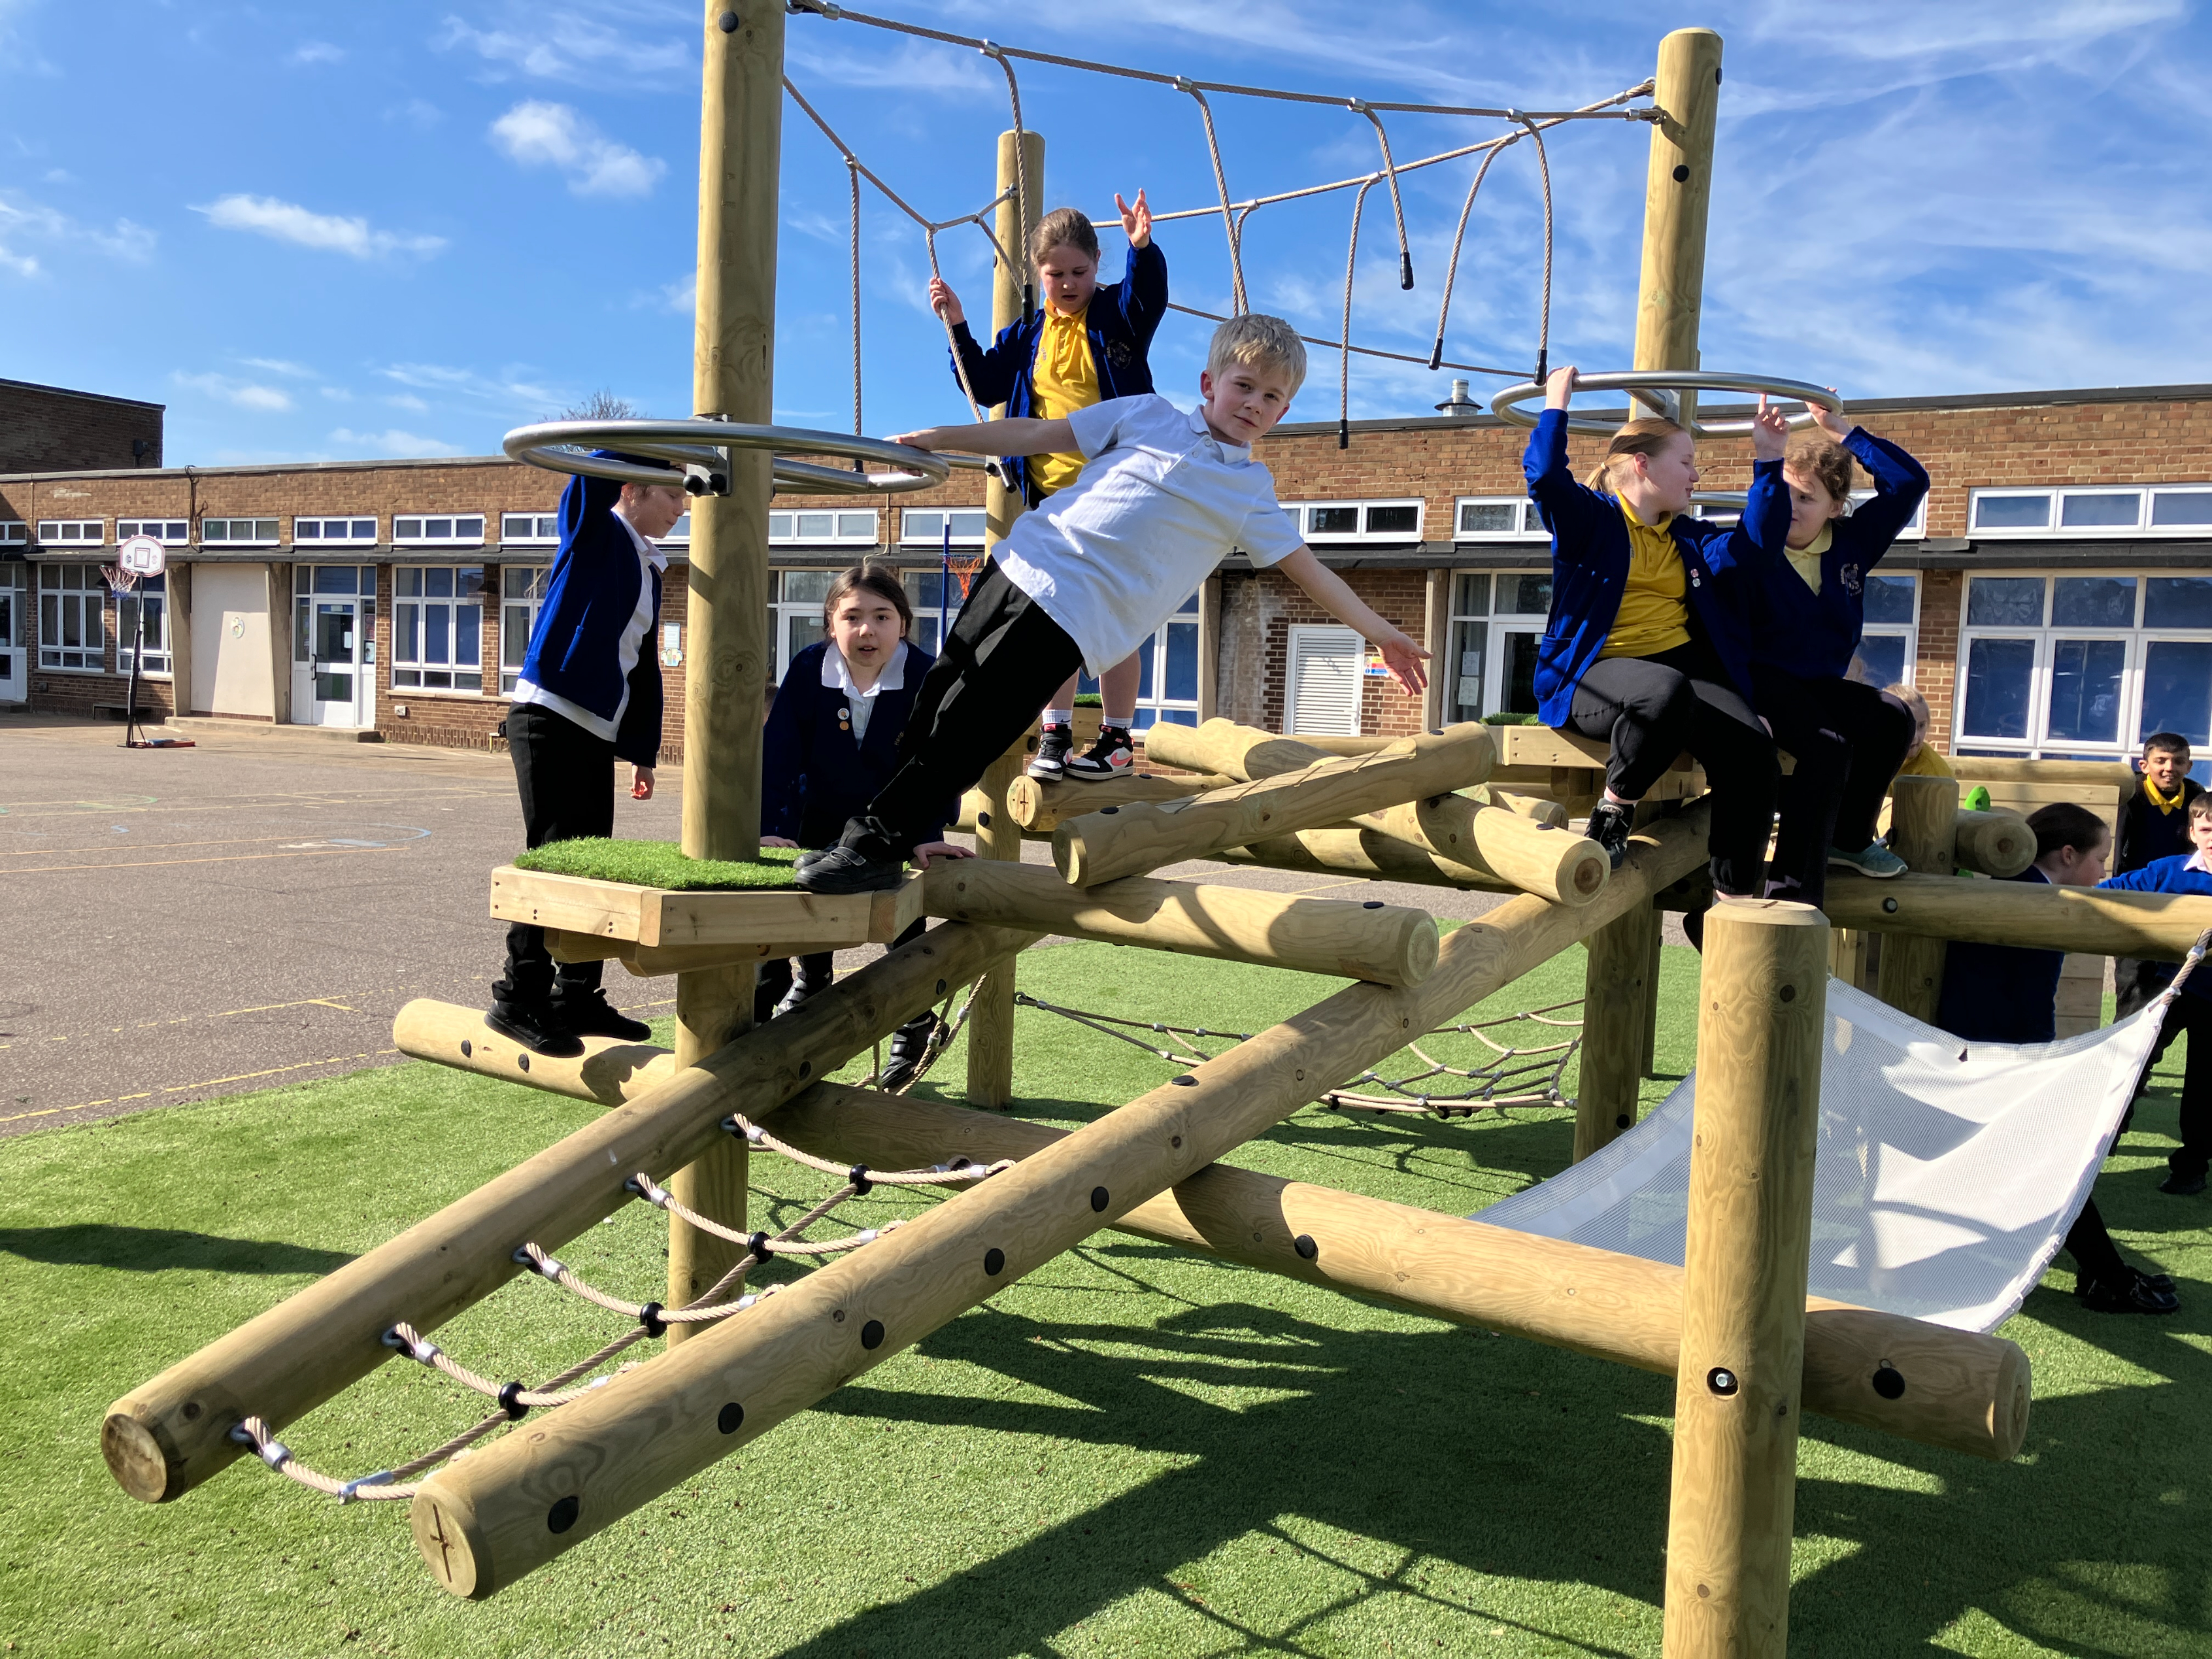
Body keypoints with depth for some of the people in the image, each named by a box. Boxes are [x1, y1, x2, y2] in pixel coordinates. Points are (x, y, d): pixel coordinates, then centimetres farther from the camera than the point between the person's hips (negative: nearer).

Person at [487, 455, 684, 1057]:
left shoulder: (650, 569, 19)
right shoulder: (593, 531, 0)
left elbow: (644, 669, 22)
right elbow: (599, 470, -23)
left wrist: (644, 751, 19)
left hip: (598, 733, 8)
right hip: (550, 719, -8)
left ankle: (576, 997, 16)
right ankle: (519, 1001, -2)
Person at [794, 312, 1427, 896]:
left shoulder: (1251, 494, 7)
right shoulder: (1151, 416, 10)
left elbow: (1311, 571, 9)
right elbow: (1037, 435, 11)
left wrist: (1380, 633, 5)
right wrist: (935, 438, 8)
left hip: (1070, 619, -3)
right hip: (1023, 564, 3)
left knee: (966, 729, -10)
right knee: (936, 699, 6)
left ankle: (877, 846, 0)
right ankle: (906, 830, 22)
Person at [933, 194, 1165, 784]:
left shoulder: (1118, 315, 0)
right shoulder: (1027, 336, 12)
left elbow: (1150, 293, -21)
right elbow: (984, 385, 16)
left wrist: (1143, 247, -40)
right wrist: (957, 326, 6)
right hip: (1051, 497, 4)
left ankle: (1118, 738, 8)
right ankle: (1056, 735, 13)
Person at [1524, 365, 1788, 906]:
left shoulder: (1690, 537, 24)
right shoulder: (1589, 519, 6)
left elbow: (1757, 542, 12)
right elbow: (1545, 475, -12)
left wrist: (1768, 461, 11)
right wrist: (1556, 405, -2)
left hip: (1683, 665, 6)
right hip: (1593, 673, -5)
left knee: (1753, 752, -24)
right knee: (1664, 691, -42)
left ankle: (1733, 899, -18)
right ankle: (1613, 812, -18)